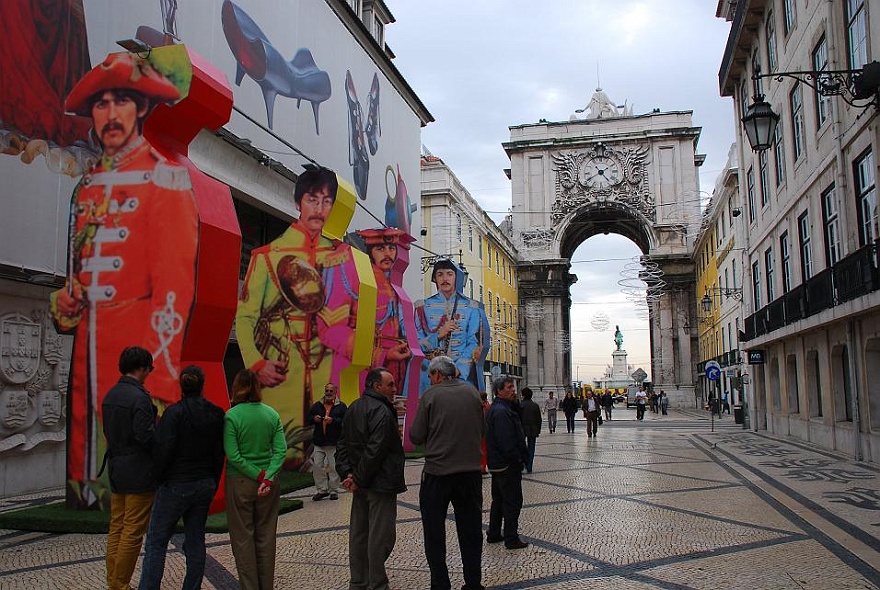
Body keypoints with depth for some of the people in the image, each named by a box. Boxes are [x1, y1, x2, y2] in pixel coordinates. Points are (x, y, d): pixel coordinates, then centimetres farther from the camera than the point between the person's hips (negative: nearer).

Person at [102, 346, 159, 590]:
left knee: (116, 528, 16)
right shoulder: (139, 397, -19)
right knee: (133, 531, 1)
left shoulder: (110, 396, 9)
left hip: (116, 469, 9)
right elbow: (146, 435, -23)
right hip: (138, 471, -9)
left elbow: (109, 431, 13)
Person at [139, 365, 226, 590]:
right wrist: (213, 485, 15)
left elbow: (164, 451, -15)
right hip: (204, 485, 5)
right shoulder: (216, 414, 1)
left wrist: (157, 479, 1)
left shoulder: (174, 413, -14)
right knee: (195, 542, 12)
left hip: (176, 486, -5)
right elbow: (219, 453, 6)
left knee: (156, 542, 5)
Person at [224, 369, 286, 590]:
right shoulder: (272, 414, 0)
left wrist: (258, 475, -11)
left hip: (240, 483, -4)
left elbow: (233, 455, -16)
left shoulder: (232, 416, -11)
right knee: (265, 537, 13)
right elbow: (281, 449, -7)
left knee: (243, 538, 7)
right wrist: (268, 477, -12)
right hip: (268, 483, 4)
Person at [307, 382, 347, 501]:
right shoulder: (317, 405, 12)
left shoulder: (341, 406, 1)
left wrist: (333, 421, -21)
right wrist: (314, 419, -6)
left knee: (333, 467, 2)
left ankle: (334, 490, 13)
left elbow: (345, 422, -8)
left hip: (334, 443, -4)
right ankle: (321, 490, 13)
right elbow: (308, 419, 15)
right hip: (318, 442, 4)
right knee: (317, 466, 2)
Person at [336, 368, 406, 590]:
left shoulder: (354, 408, 12)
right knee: (381, 536, -1)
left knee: (358, 534, 15)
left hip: (361, 484, 10)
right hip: (380, 483, -9)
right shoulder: (381, 411, -18)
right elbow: (375, 450, -24)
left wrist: (346, 472, 3)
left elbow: (343, 444, 12)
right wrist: (359, 479, -16)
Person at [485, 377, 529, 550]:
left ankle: (493, 534, 27)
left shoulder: (496, 409, 14)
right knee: (513, 501, -2)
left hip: (497, 464, 11)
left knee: (499, 499, 18)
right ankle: (511, 539, 4)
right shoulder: (501, 411, -21)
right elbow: (506, 441, -26)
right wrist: (518, 458, -18)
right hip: (508, 464, -11)